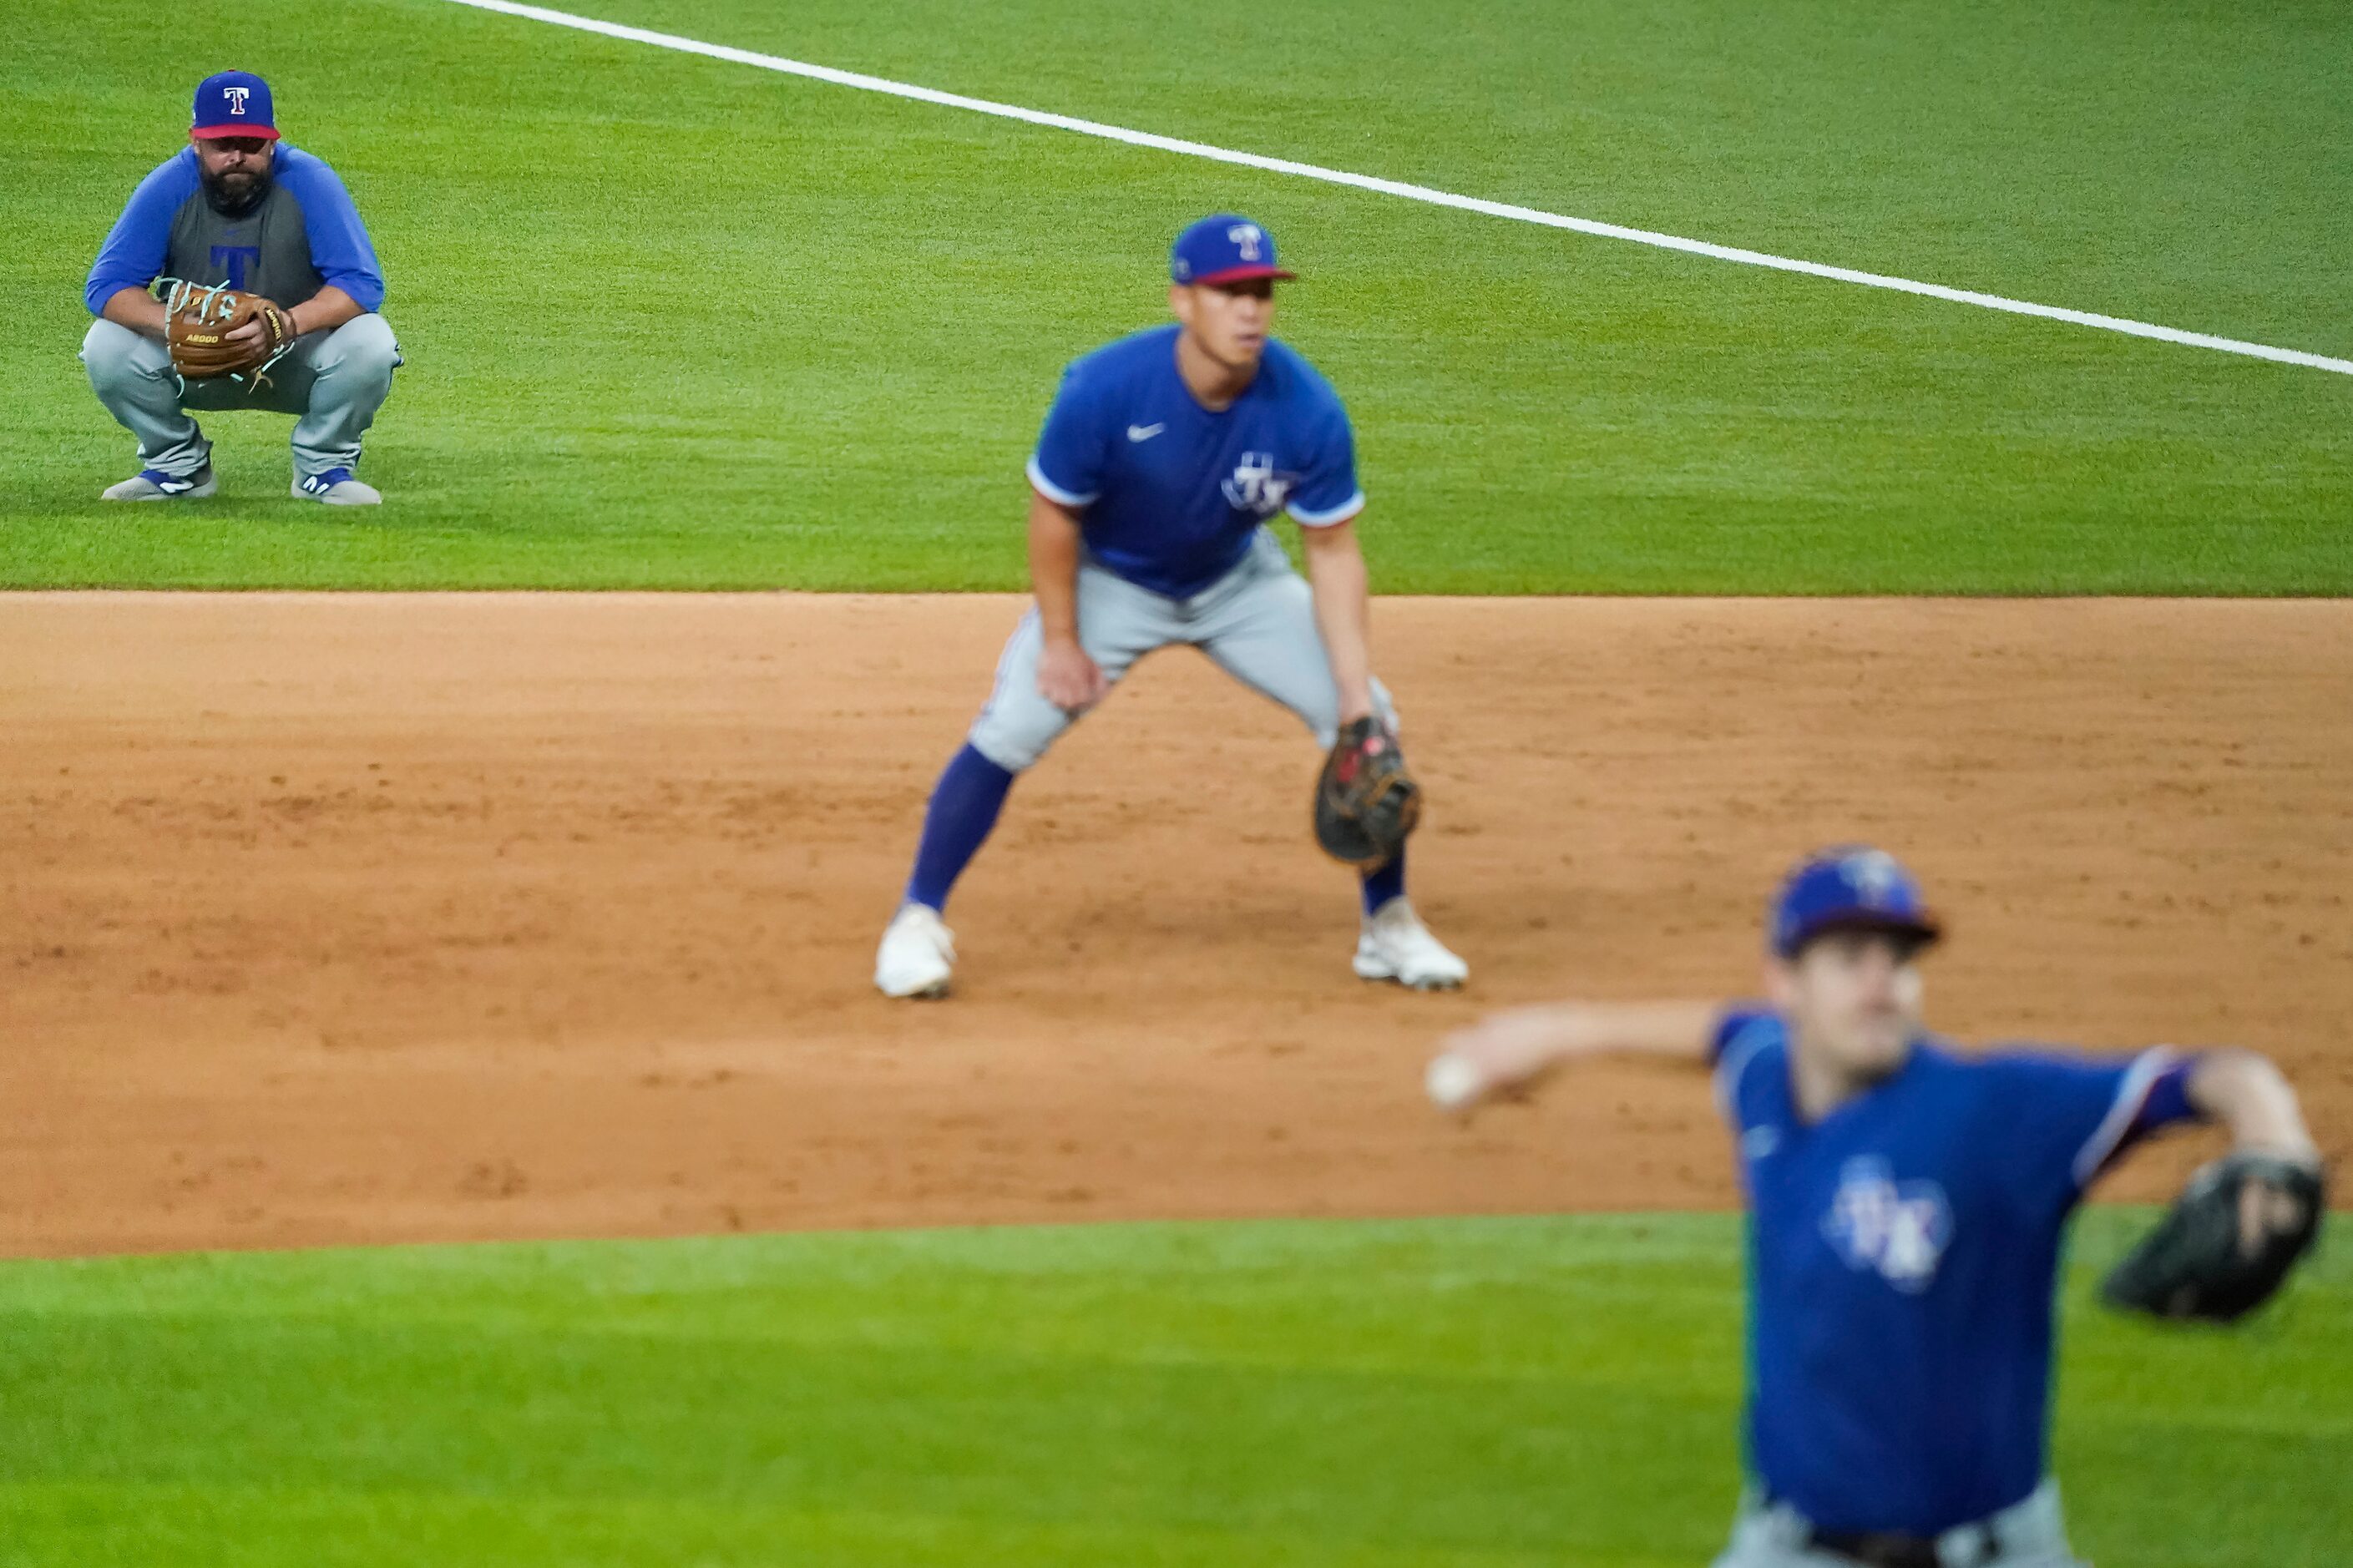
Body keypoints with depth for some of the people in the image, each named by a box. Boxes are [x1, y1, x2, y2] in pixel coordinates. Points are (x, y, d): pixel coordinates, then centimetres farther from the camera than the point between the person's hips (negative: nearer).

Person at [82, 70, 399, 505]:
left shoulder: (309, 183, -19)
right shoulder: (169, 188, -15)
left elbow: (363, 285, -24)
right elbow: (105, 286, -18)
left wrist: (290, 322, -43)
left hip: (297, 361, -1)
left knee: (370, 343, -31)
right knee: (106, 346, -24)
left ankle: (324, 467, -3)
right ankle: (178, 465, 3)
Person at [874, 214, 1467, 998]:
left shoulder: (1308, 410, -27)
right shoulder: (1104, 390, -34)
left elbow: (1333, 550, -17)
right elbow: (1055, 512, -17)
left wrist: (1355, 693, -21)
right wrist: (1060, 641, -15)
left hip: (1239, 581, 3)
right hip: (1113, 581, -2)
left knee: (1368, 721, -6)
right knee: (1008, 732, -18)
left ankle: (1388, 924, 14)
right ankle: (917, 923, -3)